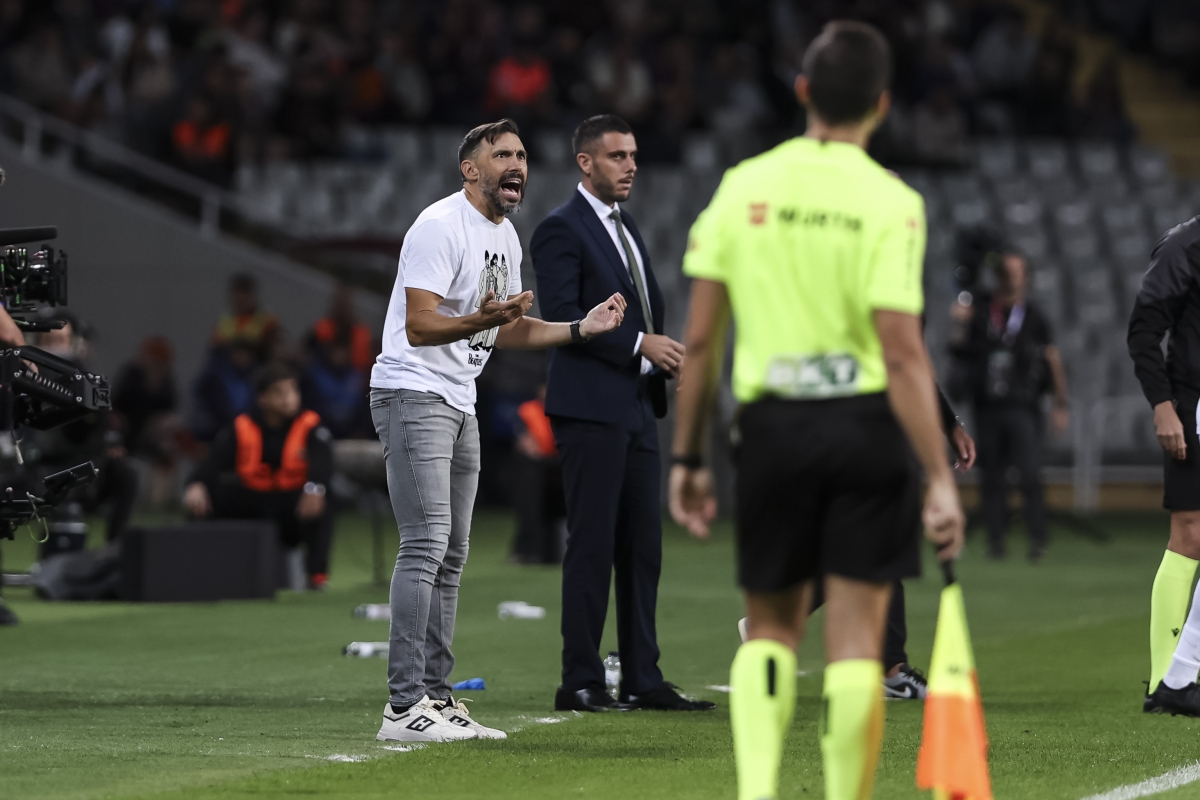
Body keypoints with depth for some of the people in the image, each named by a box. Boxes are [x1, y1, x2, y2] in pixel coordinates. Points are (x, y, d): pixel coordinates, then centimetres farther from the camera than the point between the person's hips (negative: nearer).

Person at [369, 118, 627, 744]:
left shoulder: (505, 236, 14)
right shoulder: (441, 226, -16)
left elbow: (509, 331, 22)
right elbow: (420, 326, -23)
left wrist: (582, 328, 13)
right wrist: (482, 321, -38)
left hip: (459, 404, 10)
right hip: (412, 393, -10)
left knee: (450, 556, 11)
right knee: (426, 546, -16)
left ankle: (436, 697, 15)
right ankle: (404, 707, -19)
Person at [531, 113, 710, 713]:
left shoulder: (626, 229, 20)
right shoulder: (561, 230, -7)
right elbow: (563, 318, -16)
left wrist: (665, 355, 6)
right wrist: (638, 344, -19)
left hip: (637, 406, 9)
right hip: (590, 409, -9)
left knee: (642, 546, 8)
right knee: (592, 545, -8)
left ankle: (642, 679, 11)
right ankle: (580, 682, -5)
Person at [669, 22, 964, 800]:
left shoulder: (742, 186, 2)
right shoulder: (890, 202, -8)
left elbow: (701, 337, 3)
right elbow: (903, 353, -15)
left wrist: (688, 457, 11)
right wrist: (940, 478, -14)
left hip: (773, 425, 3)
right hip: (867, 423, -3)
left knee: (771, 627, 14)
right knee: (856, 638, 3)